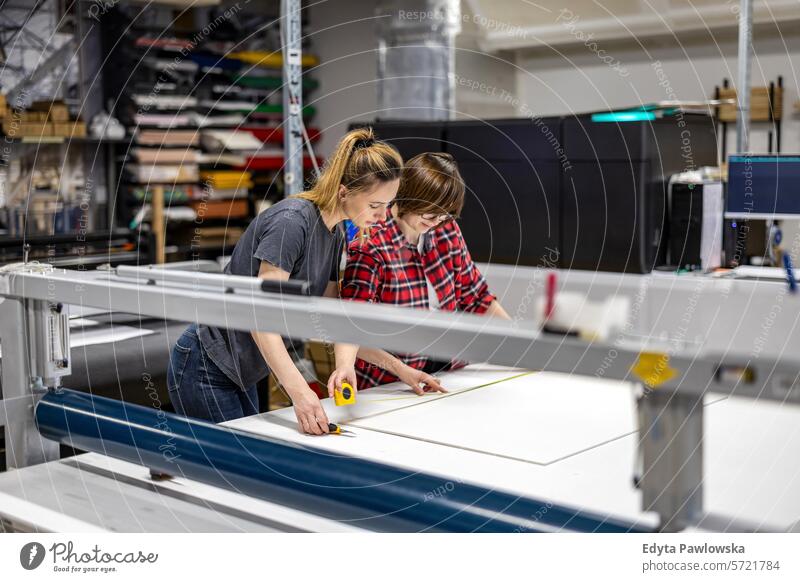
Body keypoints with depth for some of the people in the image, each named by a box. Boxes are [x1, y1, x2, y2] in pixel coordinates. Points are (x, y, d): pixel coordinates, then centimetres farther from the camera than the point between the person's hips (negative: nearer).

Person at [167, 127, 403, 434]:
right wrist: (298, 391, -36)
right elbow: (260, 315, -27)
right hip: (204, 370, -9)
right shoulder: (292, 221, -23)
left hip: (238, 372, 9)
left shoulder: (335, 235, 4)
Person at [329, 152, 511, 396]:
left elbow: (474, 296, 12)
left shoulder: (447, 230, 1)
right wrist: (346, 365, -39)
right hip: (389, 388, -3)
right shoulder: (371, 248, -17)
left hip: (447, 373, 4)